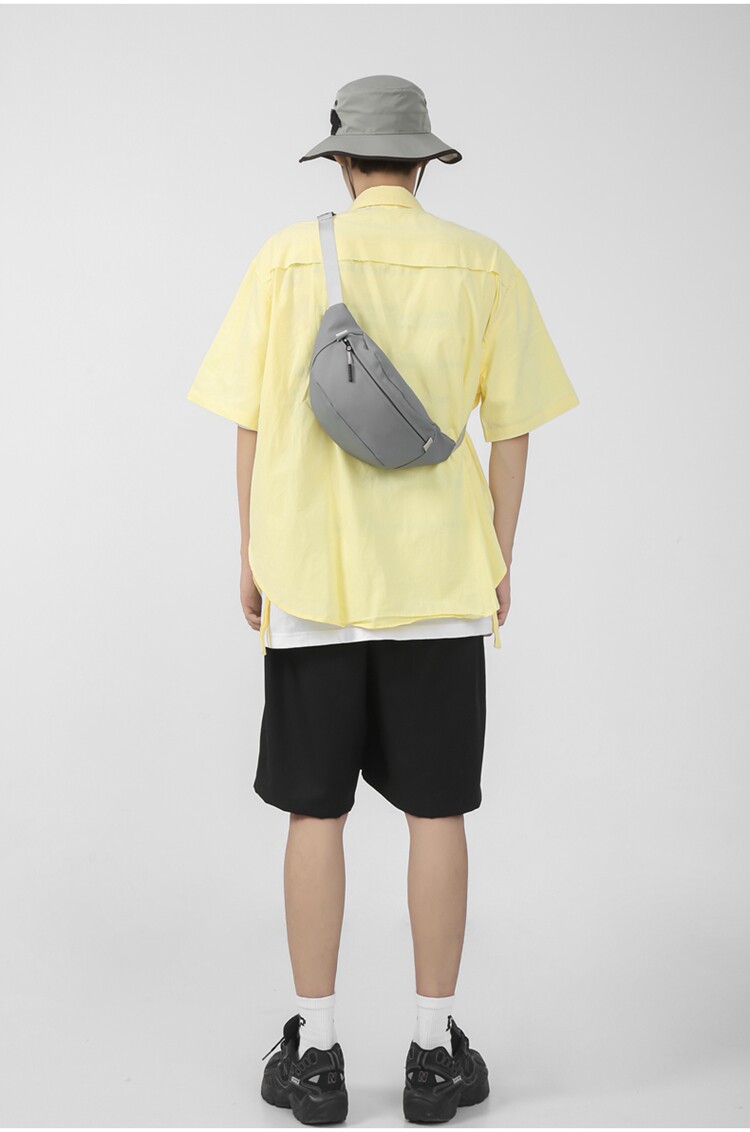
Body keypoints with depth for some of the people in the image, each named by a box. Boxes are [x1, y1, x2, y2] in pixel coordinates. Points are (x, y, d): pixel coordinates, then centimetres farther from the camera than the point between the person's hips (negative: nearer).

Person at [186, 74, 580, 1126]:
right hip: (439, 581, 1)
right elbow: (511, 430, 2)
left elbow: (253, 427, 0)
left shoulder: (288, 258, 0)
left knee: (315, 814, 8)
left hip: (311, 580, 0)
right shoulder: (483, 267, 2)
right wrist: (499, 563, 12)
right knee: (437, 812, 8)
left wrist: (252, 560, 9)